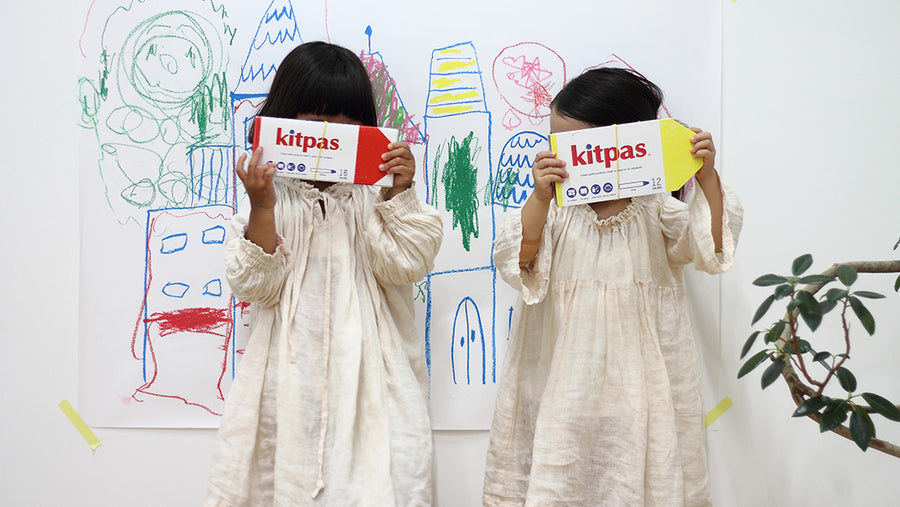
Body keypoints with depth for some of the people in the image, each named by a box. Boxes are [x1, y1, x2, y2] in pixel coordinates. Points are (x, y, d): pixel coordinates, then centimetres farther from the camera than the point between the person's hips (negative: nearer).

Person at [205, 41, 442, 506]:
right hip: (290, 377, 0)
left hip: (365, 376, 0)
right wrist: (261, 207, -14)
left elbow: (405, 265, -3)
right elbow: (256, 285, -4)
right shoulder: (273, 197, 3)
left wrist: (398, 194, -12)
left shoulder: (374, 197, 4)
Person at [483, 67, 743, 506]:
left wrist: (708, 179, -18)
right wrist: (540, 198, -27)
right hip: (563, 382, 0)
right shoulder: (553, 209, -2)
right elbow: (517, 262, -13)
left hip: (639, 381, 0)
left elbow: (712, 247, -6)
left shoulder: (656, 208, 0)